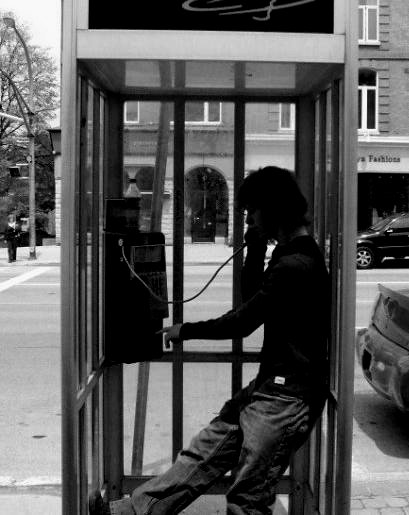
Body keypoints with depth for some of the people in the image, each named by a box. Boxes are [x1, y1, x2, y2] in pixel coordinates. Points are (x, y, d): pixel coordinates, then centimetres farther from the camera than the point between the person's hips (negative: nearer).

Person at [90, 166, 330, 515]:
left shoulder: (294, 267, -22)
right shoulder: (289, 254, 11)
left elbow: (242, 322, -18)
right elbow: (252, 299, 18)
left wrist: (185, 331, -4)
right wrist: (255, 249, 5)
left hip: (286, 398, -10)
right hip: (269, 386, 10)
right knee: (204, 452, 10)